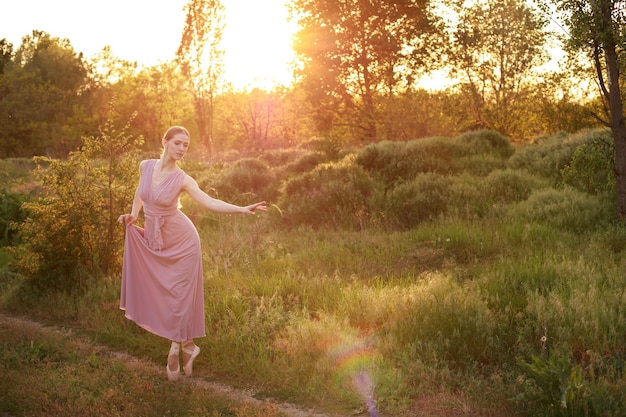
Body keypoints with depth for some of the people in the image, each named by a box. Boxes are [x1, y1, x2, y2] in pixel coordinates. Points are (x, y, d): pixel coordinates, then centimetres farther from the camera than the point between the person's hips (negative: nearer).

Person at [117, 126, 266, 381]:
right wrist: (133, 214, 5)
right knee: (156, 292, 4)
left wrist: (243, 209, -39)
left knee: (181, 295, -1)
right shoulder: (145, 166, -4)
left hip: (181, 241, -4)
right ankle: (185, 346, 19)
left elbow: (210, 202, -27)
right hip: (153, 241, 4)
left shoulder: (182, 179, -15)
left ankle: (179, 347, 16)